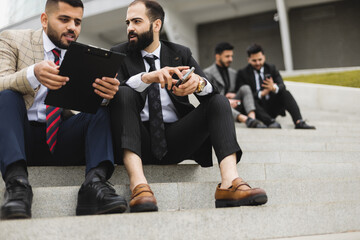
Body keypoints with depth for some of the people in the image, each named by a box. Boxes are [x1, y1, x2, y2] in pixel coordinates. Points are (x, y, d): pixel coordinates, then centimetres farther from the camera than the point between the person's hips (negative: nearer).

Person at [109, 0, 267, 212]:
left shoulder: (181, 54, 14)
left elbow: (212, 90, 1)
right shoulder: (119, 54, 9)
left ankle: (230, 182, -34)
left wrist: (199, 83, -23)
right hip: (140, 140, -2)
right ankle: (138, 183, -43)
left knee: (219, 101, -14)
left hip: (175, 139, 2)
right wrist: (146, 78, -28)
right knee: (124, 93, -26)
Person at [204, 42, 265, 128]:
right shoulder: (207, 73, 4)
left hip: (233, 106, 5)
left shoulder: (233, 73, 24)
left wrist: (234, 95, 0)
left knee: (245, 88, -19)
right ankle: (245, 119, -61)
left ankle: (252, 117, -44)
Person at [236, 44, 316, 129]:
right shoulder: (242, 73, -1)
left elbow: (282, 86, -7)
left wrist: (274, 88, -33)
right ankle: (270, 122, -51)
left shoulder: (271, 68, 8)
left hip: (272, 108, 3)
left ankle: (299, 122, -33)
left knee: (285, 93, -20)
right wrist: (261, 94, -29)